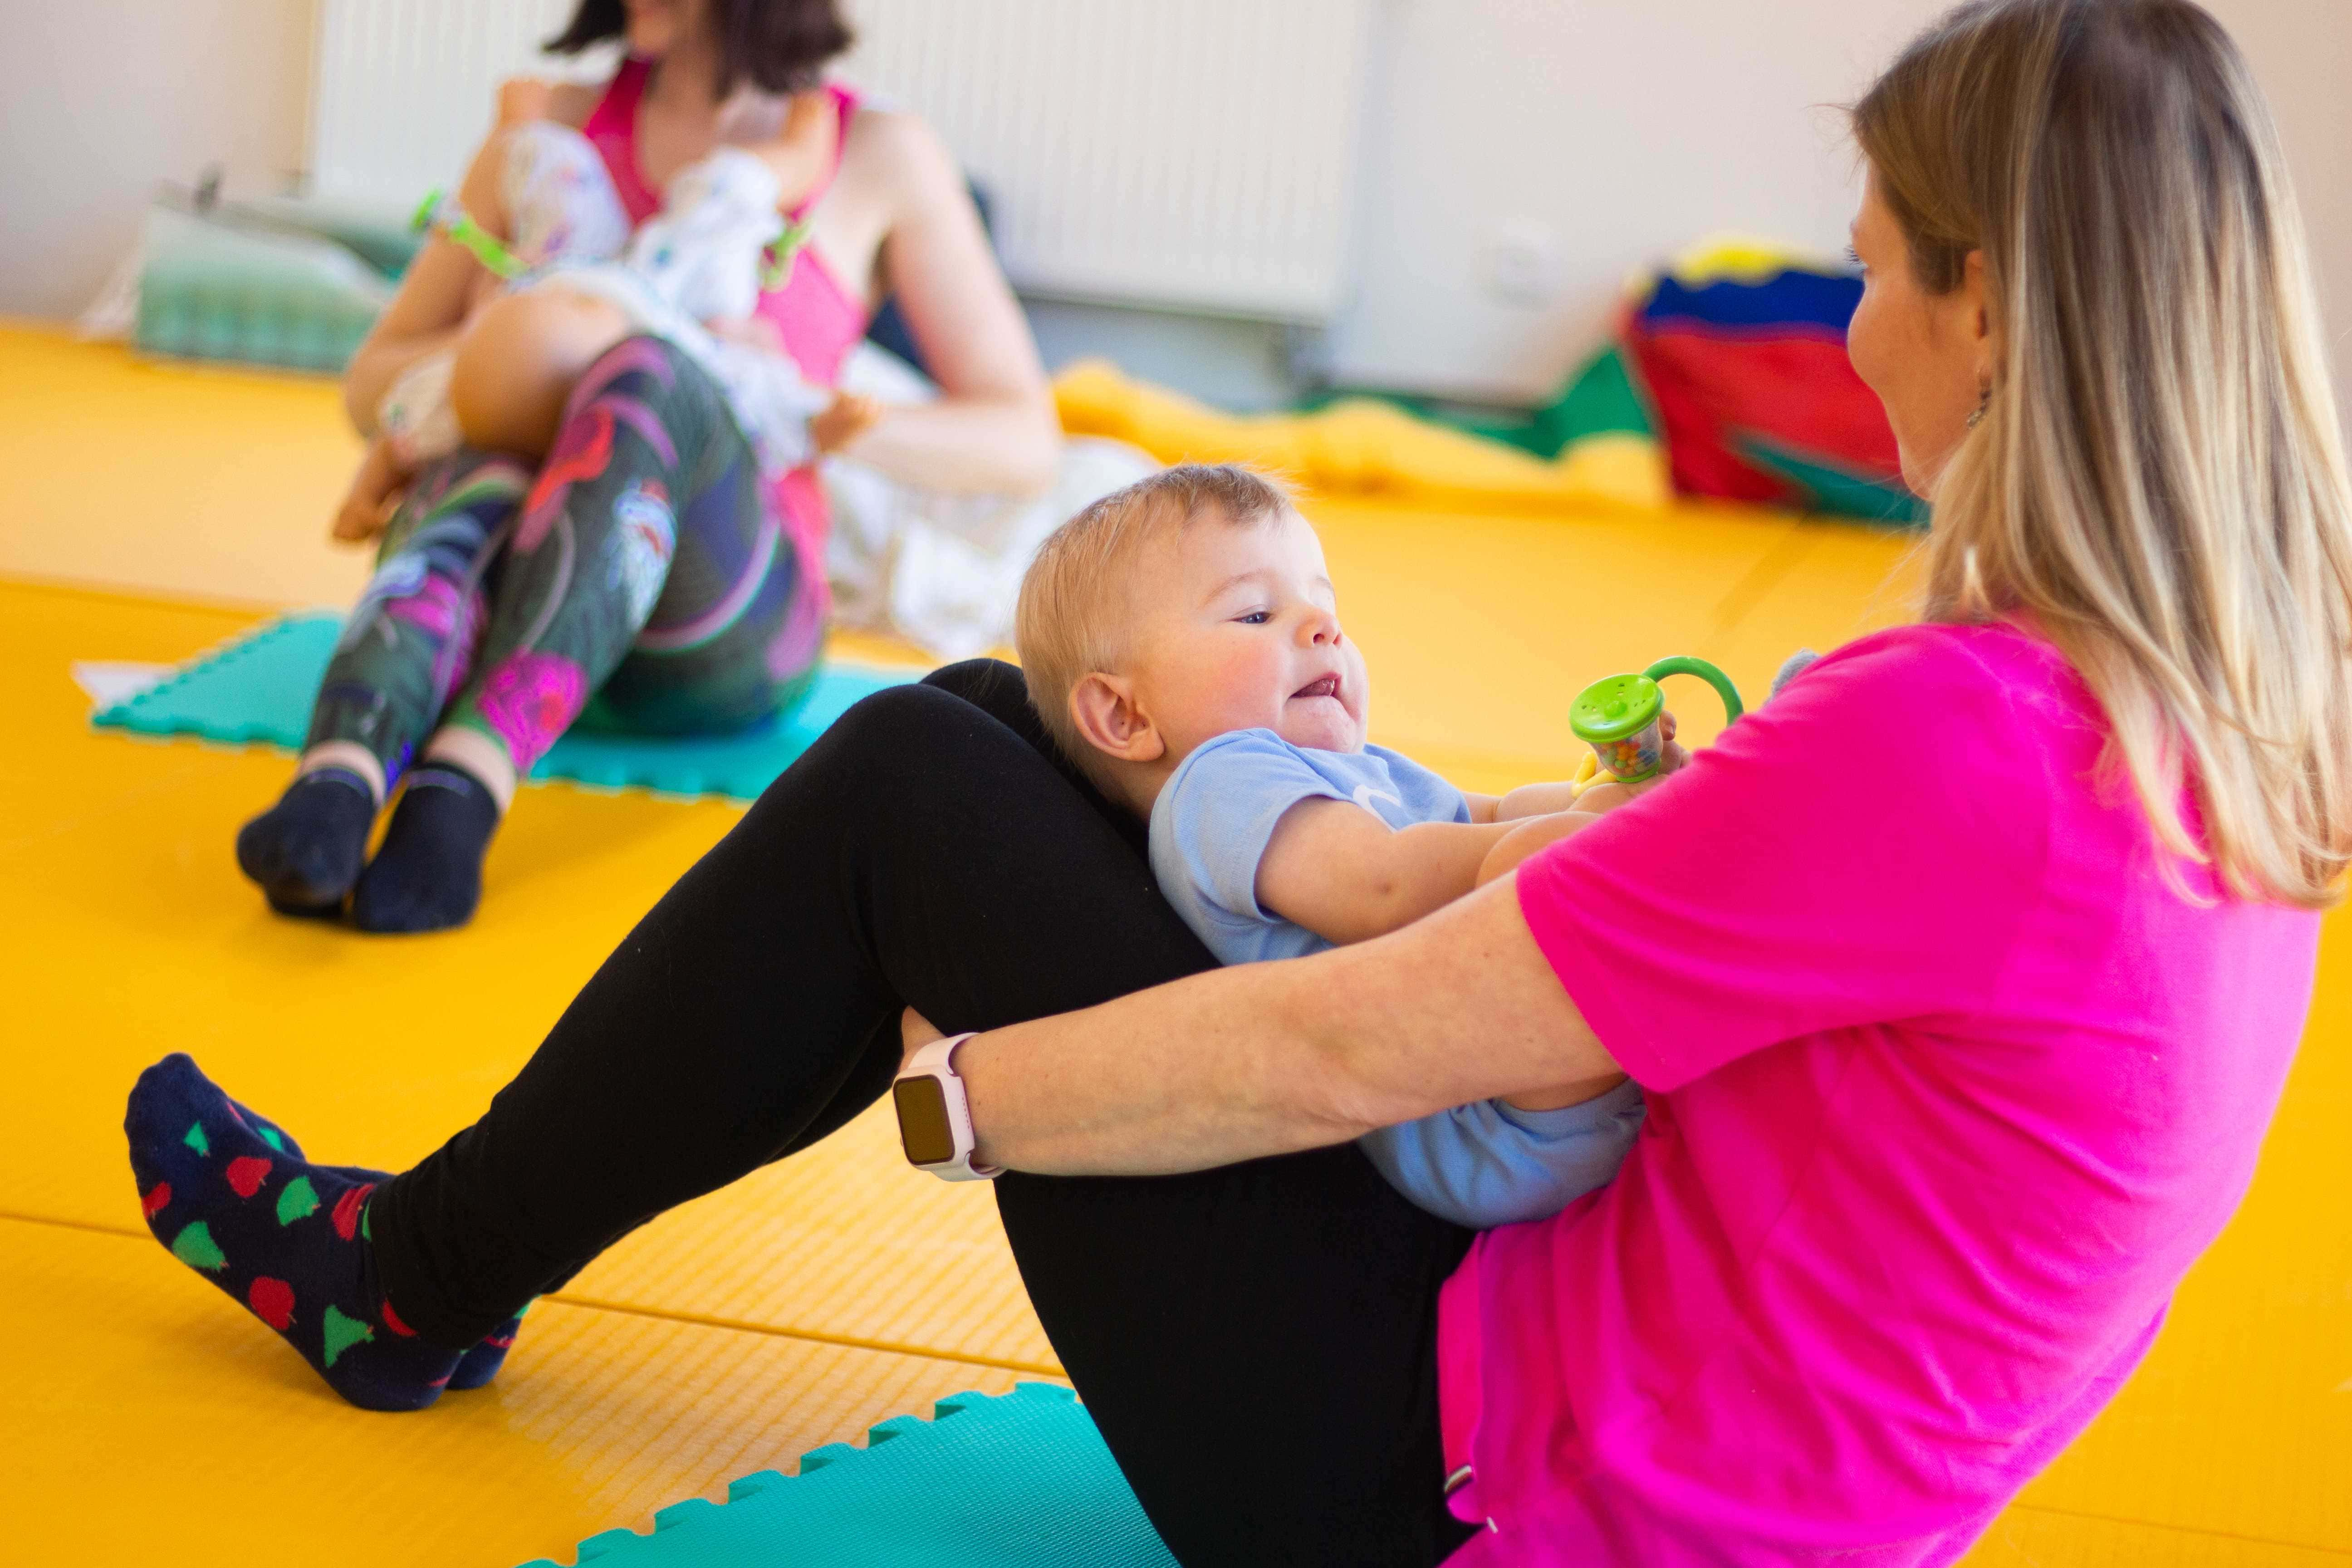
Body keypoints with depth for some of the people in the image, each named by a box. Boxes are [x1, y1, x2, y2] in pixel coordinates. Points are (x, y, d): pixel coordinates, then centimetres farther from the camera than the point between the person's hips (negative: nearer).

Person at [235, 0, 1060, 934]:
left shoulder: (878, 157, 9)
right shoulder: (552, 130, 16)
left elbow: (1026, 442, 5)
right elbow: (371, 387, 16)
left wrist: (835, 428, -15)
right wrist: (478, 351, -8)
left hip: (720, 632, -2)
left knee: (648, 374, -34)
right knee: (486, 487, -35)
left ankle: (459, 792, -54)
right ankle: (332, 793, -63)